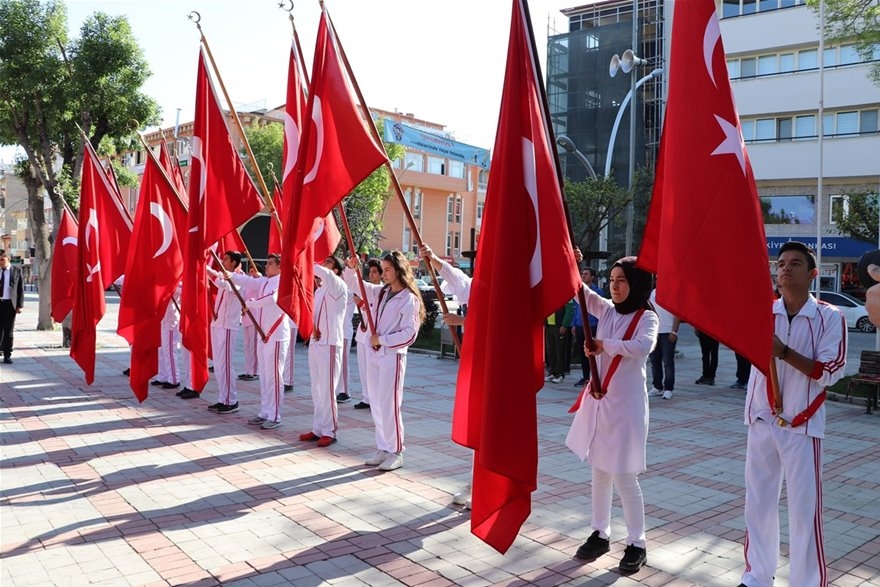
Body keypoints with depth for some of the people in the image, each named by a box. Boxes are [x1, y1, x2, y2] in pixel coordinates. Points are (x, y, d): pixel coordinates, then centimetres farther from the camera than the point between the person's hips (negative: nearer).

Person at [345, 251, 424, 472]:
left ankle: (396, 453, 6)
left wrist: (382, 340, -13)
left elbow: (409, 334, -15)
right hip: (373, 354, 7)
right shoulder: (379, 292, 11)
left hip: (392, 356, -7)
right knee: (376, 405, 11)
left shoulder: (409, 299, -9)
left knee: (389, 405, -6)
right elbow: (353, 283, 17)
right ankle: (383, 449, 21)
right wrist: (351, 268, -2)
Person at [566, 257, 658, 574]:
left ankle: (637, 544, 15)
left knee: (624, 477, -1)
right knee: (599, 472, 15)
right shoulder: (606, 310, 7)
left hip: (625, 403, -6)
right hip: (597, 400, 6)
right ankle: (600, 534, 28)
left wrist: (604, 344, -24)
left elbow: (643, 347, -30)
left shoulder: (647, 317, -10)